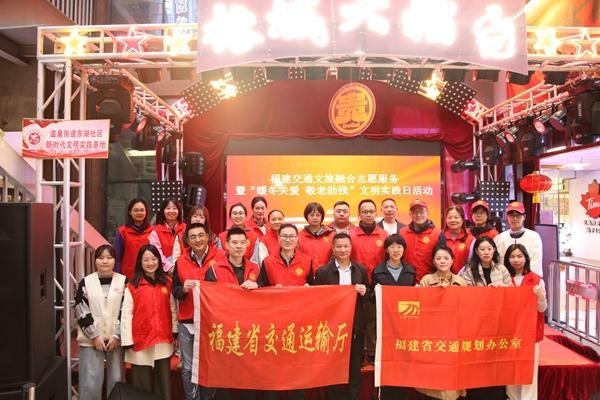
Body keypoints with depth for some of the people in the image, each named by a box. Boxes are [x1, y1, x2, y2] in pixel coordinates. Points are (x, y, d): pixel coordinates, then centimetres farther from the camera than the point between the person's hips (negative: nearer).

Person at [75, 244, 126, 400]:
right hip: (91, 340, 0)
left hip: (116, 339, 0)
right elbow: (82, 312, 0)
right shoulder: (85, 282, 5)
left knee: (117, 380, 3)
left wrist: (116, 335, -9)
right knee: (91, 382, -3)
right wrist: (95, 336, -8)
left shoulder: (124, 281, 3)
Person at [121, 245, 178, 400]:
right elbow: (126, 315, -7)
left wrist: (175, 331, 8)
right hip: (141, 342, -2)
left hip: (164, 341, 2)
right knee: (143, 384, 8)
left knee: (164, 382, 10)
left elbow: (172, 309, 8)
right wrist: (127, 342, -9)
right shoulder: (132, 286, -5)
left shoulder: (167, 283, 4)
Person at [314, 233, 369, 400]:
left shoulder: (361, 270, 5)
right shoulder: (322, 271, -3)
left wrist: (364, 292, -11)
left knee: (355, 369, 10)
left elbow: (367, 298, 9)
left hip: (355, 327, 2)